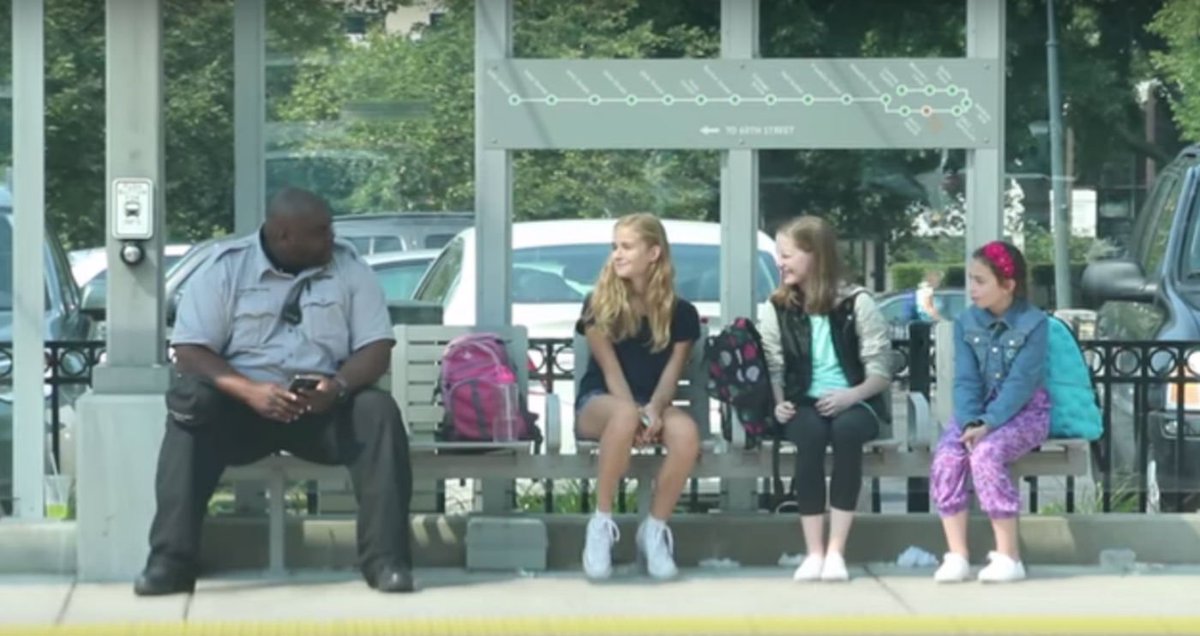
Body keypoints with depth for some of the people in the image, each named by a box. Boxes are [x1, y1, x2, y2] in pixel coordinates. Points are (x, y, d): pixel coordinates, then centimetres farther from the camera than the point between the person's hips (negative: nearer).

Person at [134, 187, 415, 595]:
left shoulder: (349, 267, 3)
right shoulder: (227, 267, -3)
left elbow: (376, 349, -1)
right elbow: (190, 353, -9)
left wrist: (338, 385, -24)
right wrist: (249, 390, -27)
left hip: (323, 408, 1)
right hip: (243, 405, -1)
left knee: (378, 411, -29)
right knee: (191, 405, -32)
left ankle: (385, 558, -31)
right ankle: (171, 559, -33)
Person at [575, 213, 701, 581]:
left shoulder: (681, 313, 5)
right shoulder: (600, 305, 0)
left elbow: (671, 373, -2)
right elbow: (611, 370, -7)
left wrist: (653, 411, -23)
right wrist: (634, 414, -23)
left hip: (652, 405, 2)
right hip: (599, 402, -2)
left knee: (687, 432, -35)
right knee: (623, 415, -42)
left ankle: (655, 529, -17)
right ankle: (601, 524, -30)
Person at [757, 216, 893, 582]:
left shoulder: (857, 303, 2)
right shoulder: (776, 310, 10)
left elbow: (881, 369, -1)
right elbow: (772, 368, 5)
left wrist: (851, 395, -18)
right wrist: (779, 403, -15)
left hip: (854, 403, -1)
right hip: (804, 405, 1)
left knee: (847, 429, -37)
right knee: (810, 432, -35)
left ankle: (836, 551, -35)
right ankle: (814, 552, -32)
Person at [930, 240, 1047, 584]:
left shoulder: (1033, 323, -11)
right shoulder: (966, 322, 4)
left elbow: (1021, 383, -18)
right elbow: (966, 381, -1)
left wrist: (988, 423, -28)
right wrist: (969, 422, -19)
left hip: (1025, 411, -4)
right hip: (978, 411, 5)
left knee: (985, 453, -33)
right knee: (946, 457, -25)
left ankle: (1008, 556, -27)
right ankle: (956, 556, -23)